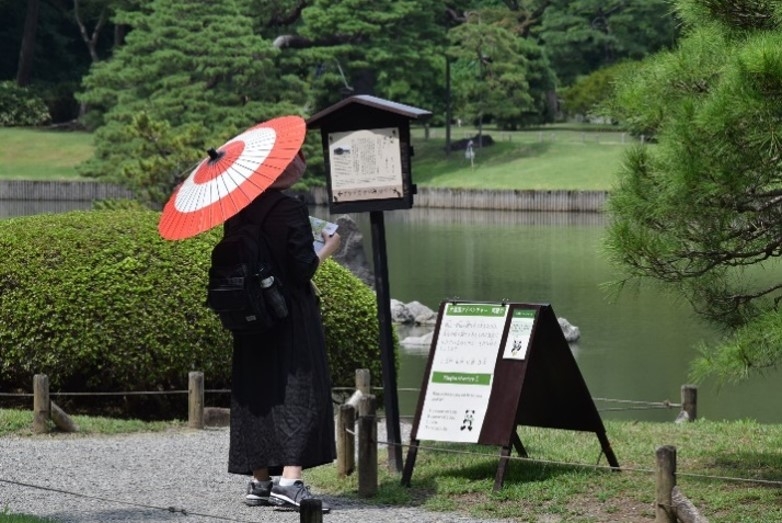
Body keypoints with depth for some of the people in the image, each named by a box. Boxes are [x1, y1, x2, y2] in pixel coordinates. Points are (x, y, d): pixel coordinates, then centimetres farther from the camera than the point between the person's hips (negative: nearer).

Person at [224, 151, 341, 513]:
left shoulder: (238, 211, 4)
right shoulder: (291, 211, -14)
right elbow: (303, 269, -16)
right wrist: (327, 249, 2)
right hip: (292, 317, -6)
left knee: (257, 394, 12)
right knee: (300, 392, -3)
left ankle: (259, 482, 15)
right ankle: (289, 481, -13)